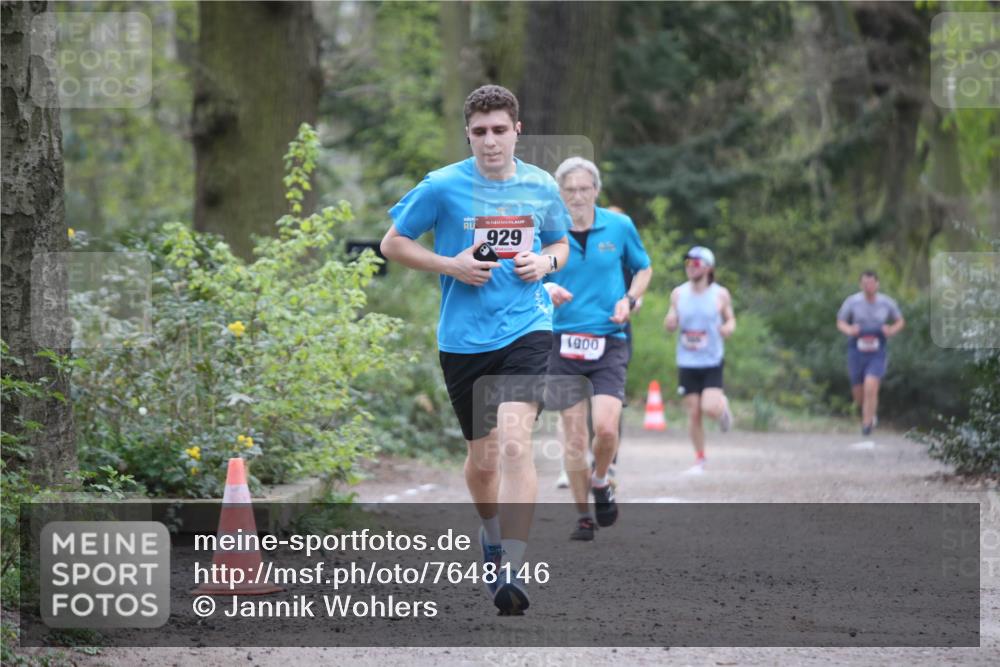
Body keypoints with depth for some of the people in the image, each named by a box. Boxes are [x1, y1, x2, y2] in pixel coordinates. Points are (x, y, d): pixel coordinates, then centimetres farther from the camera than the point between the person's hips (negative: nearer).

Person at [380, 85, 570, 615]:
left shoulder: (541, 187, 4)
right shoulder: (442, 187, -3)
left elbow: (561, 244, 21)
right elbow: (392, 243, 4)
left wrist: (545, 262, -2)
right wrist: (452, 265, -10)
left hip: (526, 329, -1)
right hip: (463, 338, 1)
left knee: (514, 442, -21)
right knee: (482, 456, 11)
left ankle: (512, 572, -24)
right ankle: (492, 538, 43)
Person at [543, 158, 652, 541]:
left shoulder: (619, 227, 3)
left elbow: (643, 268, 18)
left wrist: (629, 299, 0)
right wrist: (546, 290, -14)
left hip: (609, 342, 0)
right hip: (563, 342, 0)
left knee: (606, 426, -16)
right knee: (573, 433, -1)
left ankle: (601, 482, 15)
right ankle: (583, 516, 13)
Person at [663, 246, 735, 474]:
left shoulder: (720, 294, -2)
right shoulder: (678, 294, 4)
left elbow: (730, 320, 9)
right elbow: (671, 324, 12)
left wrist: (728, 328, -15)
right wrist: (670, 322, -12)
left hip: (712, 362, -2)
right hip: (687, 362, 2)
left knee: (709, 408, -17)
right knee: (693, 413, 0)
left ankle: (723, 404, 21)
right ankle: (700, 459, 14)